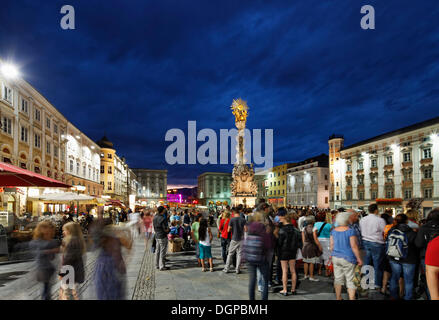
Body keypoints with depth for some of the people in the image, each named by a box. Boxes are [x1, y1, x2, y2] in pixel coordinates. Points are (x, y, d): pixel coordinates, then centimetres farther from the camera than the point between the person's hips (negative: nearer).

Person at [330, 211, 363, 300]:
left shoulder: (333, 231, 2)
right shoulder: (351, 231, -13)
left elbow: (331, 245, 7)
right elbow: (354, 247, -14)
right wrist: (359, 259, -7)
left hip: (335, 258, 5)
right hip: (347, 259, -5)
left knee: (338, 278, 15)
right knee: (351, 281, 3)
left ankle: (338, 298, 25)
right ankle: (352, 298, 4)